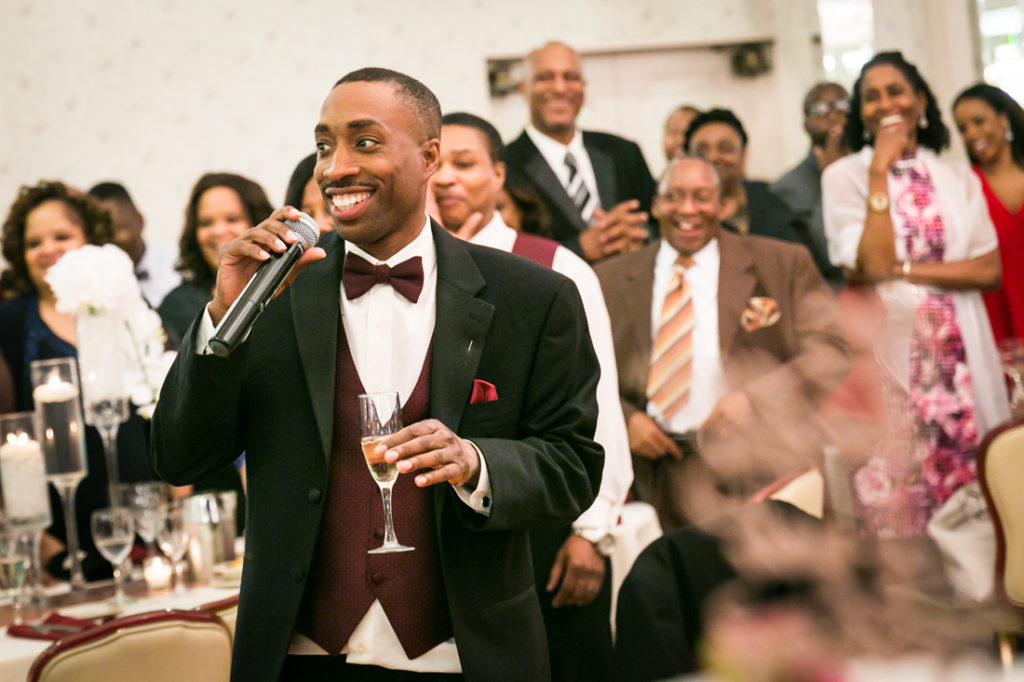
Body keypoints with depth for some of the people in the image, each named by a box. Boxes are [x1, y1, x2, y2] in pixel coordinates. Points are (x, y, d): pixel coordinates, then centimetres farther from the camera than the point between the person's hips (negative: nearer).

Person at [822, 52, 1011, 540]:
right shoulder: (844, 177, 2)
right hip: (889, 354, -2)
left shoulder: (957, 178, 11)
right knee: (897, 511, -3)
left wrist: (905, 270, -9)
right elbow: (871, 266, -11)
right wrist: (881, 169, -11)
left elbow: (988, 270, 1)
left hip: (960, 359, 3)